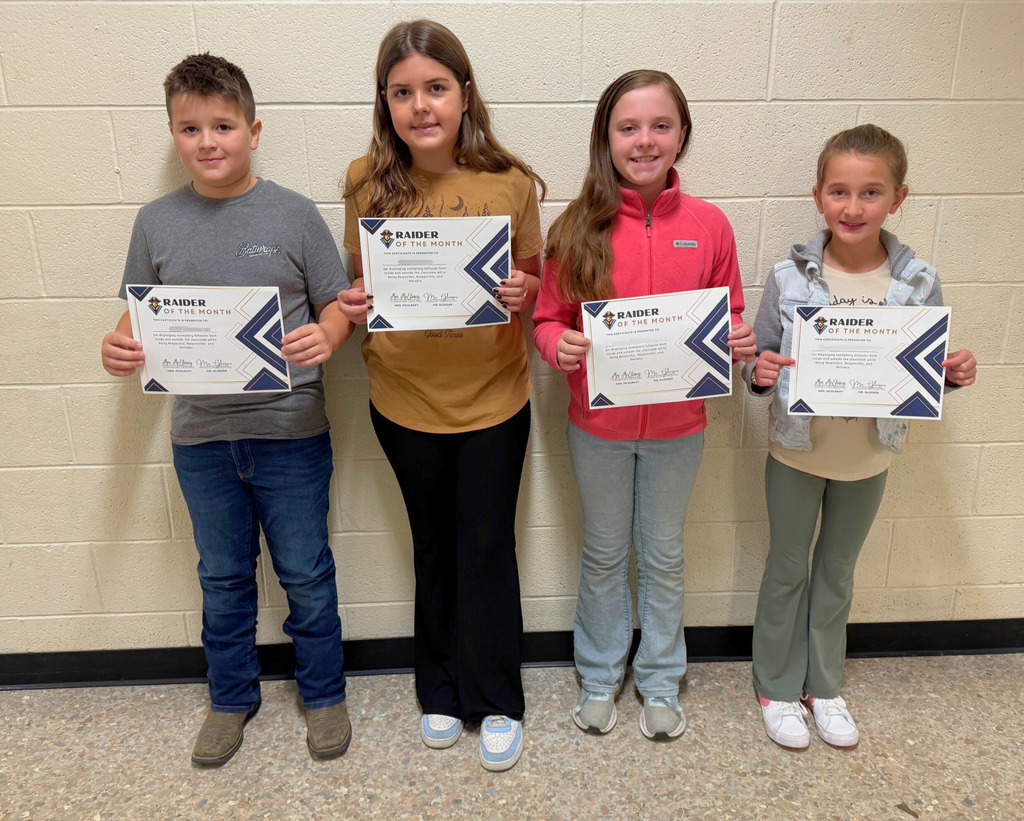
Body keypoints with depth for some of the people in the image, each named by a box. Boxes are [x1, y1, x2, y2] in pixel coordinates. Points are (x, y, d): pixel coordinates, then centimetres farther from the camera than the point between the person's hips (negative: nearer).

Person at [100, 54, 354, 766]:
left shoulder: (294, 214, -5)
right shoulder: (157, 222, 3)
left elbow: (337, 307, -3)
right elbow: (141, 313, 10)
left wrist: (324, 340, -24)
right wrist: (120, 347, -11)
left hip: (290, 432, -2)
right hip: (200, 435, 3)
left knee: (306, 574, 12)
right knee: (223, 578, 18)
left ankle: (324, 694, 34)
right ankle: (232, 697, 40)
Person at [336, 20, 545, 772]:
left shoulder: (510, 182, -10)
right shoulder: (368, 181, -7)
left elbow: (538, 280, 2)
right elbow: (359, 281, 5)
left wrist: (522, 292, -20)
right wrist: (352, 305, -17)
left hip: (492, 397, -1)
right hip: (405, 398, 2)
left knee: (488, 548, 9)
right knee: (434, 546, 18)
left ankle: (497, 700, 32)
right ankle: (441, 688, 39)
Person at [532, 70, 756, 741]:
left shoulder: (709, 225, -6)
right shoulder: (579, 227, -9)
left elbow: (727, 317, 5)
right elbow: (548, 317, -3)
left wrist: (740, 341, -16)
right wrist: (560, 346, -23)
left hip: (677, 426, 1)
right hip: (598, 425, 0)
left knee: (664, 554, 18)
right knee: (605, 553, 17)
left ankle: (661, 681, 40)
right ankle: (600, 676, 40)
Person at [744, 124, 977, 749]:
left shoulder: (919, 282, -9)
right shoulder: (790, 278, -13)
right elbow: (761, 363, -4)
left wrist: (954, 373, -18)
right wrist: (760, 372, -26)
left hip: (868, 460, 2)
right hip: (796, 453, -1)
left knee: (837, 573, 20)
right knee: (787, 571, 14)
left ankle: (824, 685, 41)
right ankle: (778, 688, 35)